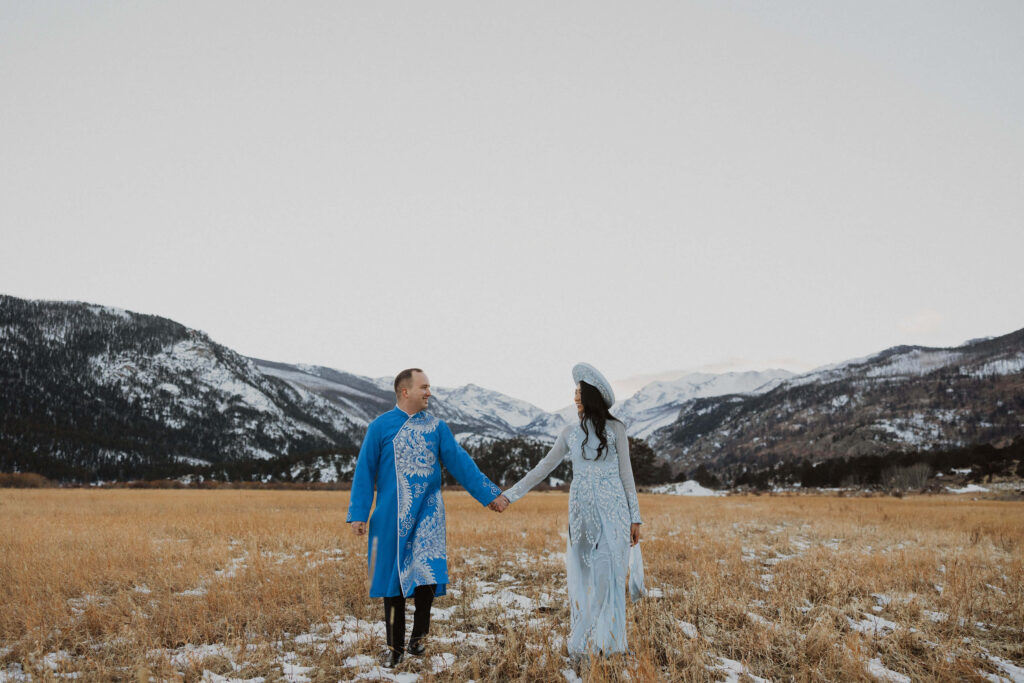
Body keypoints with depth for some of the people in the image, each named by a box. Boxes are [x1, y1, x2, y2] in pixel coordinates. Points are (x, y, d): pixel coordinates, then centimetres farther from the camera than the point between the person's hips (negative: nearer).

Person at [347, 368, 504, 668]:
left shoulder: (436, 426, 6)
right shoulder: (380, 427, 1)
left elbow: (460, 463, 6)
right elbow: (365, 472, 2)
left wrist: (488, 494, 2)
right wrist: (359, 514, -3)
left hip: (427, 513, 1)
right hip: (391, 515, 0)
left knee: (426, 573, -12)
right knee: (393, 577, 6)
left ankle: (418, 634, 13)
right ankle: (395, 646, 21)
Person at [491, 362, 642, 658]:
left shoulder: (615, 429, -1)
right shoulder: (571, 432, 8)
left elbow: (626, 474, 0)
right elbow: (543, 468, 9)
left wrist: (635, 517, -2)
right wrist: (509, 495, 5)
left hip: (612, 511, -3)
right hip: (581, 511, 3)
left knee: (607, 574, -3)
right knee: (581, 575, 5)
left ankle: (607, 641, 9)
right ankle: (583, 641, 14)